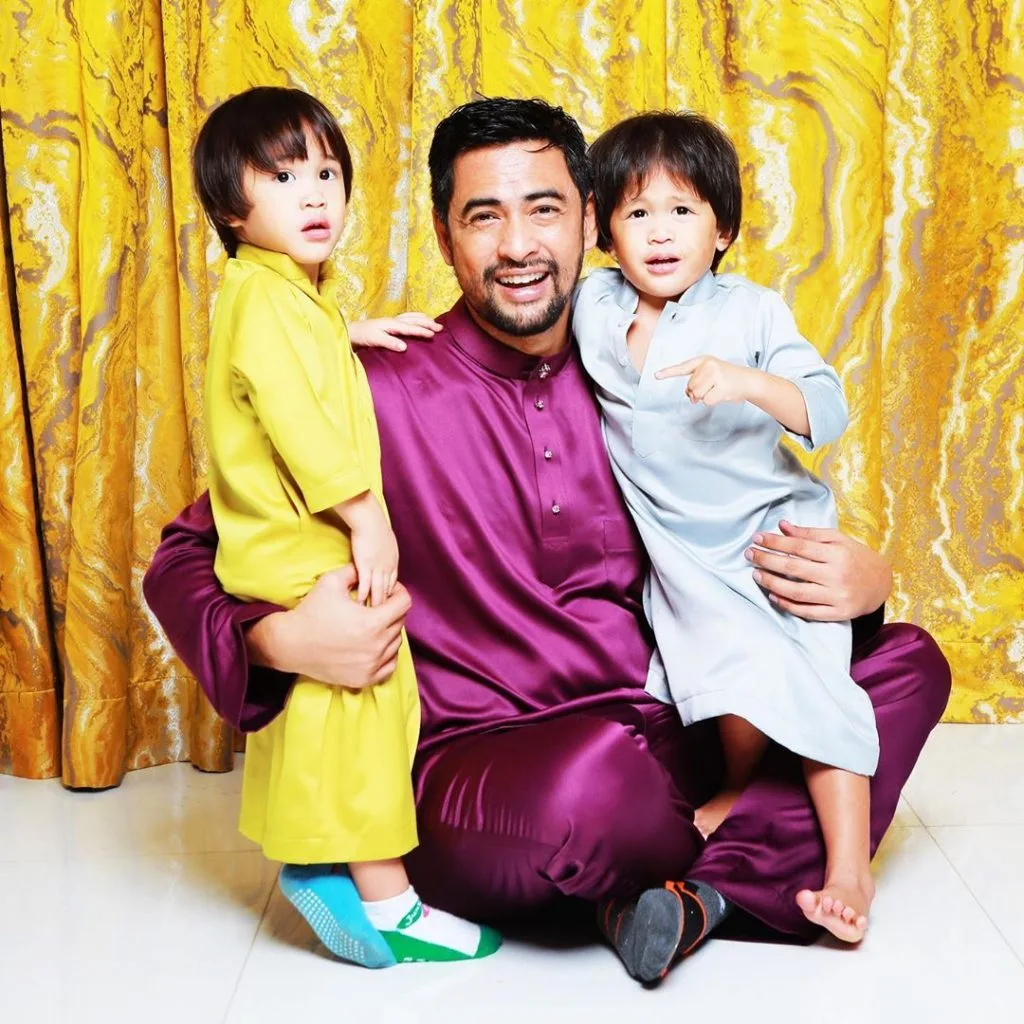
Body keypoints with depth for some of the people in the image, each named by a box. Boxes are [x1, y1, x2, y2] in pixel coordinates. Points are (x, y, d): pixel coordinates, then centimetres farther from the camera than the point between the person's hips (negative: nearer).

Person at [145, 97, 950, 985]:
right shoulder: (380, 394, -8)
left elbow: (756, 543, 16)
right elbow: (186, 557, -2)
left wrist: (859, 579, -8)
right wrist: (279, 639, -25)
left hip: (660, 736, 6)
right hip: (468, 770, -5)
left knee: (906, 661, 1)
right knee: (597, 779, -38)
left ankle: (713, 892, -17)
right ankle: (757, 862, -2)